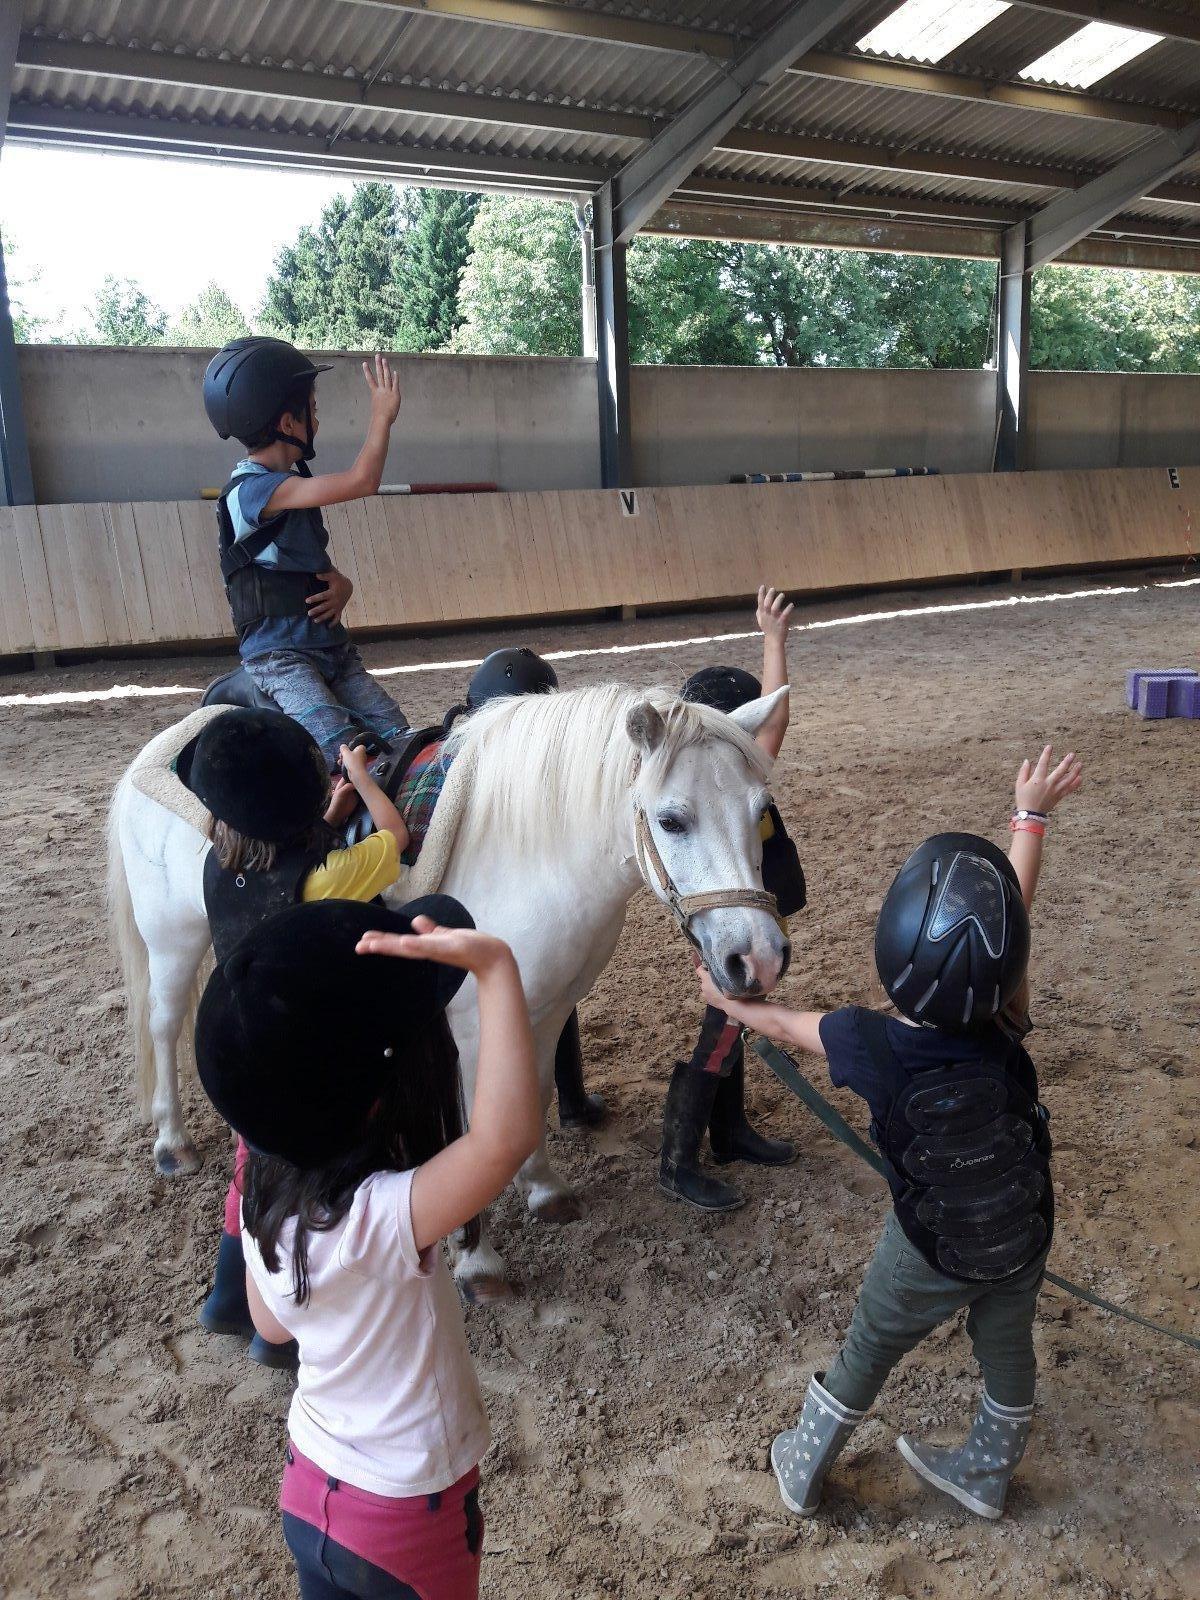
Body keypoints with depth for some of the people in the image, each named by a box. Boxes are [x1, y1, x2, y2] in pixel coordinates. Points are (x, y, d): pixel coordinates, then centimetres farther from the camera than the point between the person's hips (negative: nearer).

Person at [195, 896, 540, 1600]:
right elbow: (509, 1135, -56)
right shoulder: (381, 1218, -38)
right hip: (406, 1518, -5)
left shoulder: (264, 1198, -15)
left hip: (309, 1485, 5)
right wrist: (497, 968, -56)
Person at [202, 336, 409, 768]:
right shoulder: (252, 488, -15)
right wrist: (383, 416, -9)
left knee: (400, 740, -8)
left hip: (331, 647, 8)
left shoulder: (290, 483, 15)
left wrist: (340, 584, -3)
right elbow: (360, 481, -25)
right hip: (279, 654, -8)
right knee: (341, 749, -27)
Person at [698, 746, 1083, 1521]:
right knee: (1009, 1353, 26)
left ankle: (803, 1471, 42)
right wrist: (1032, 814, 2)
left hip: (933, 1251, -2)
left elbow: (788, 1022, -12)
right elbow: (1017, 906, -13)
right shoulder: (1006, 1029, -27)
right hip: (1025, 1236, 2)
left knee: (866, 1357, 20)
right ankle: (986, 1474, 51)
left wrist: (729, 998, 8)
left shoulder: (873, 1045, -33)